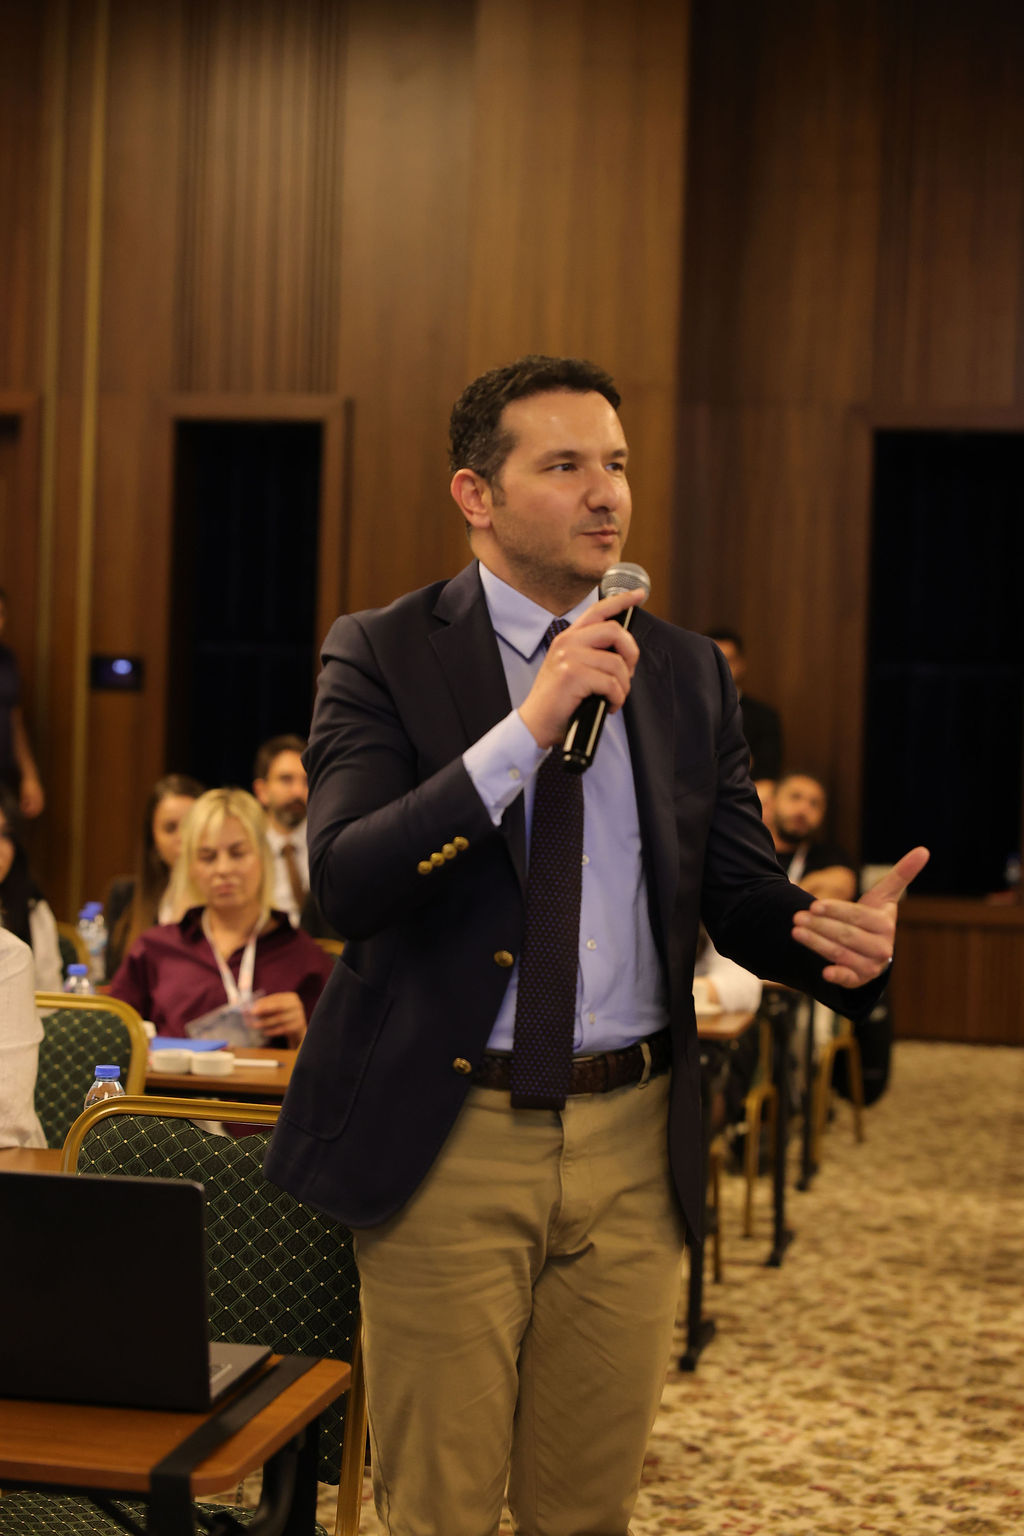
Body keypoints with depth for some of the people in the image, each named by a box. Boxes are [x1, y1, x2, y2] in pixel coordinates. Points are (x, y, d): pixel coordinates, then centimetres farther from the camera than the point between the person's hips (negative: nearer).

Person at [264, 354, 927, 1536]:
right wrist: (527, 729, -27)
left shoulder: (688, 673, 6)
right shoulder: (381, 655, -6)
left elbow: (741, 893, 5)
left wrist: (840, 938, -18)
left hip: (633, 1138, 3)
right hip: (449, 1134, -3)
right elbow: (343, 882, -19)